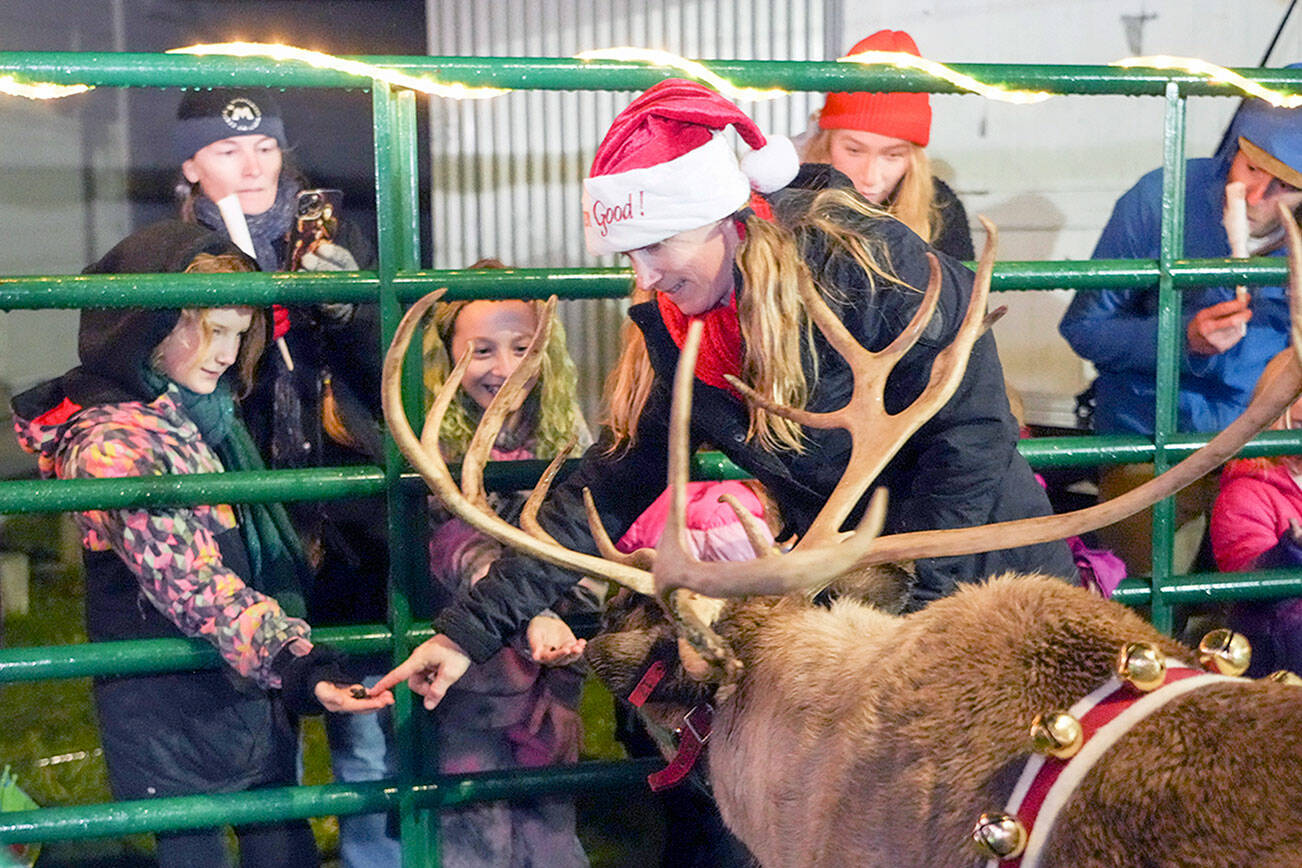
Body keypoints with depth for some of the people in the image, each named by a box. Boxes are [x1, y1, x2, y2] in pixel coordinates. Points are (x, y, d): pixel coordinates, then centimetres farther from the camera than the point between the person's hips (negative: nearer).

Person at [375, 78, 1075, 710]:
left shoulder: (871, 265, -23)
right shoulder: (670, 333, -6)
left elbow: (972, 434, -21)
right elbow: (602, 492, -5)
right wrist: (471, 629, -10)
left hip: (987, 574, -4)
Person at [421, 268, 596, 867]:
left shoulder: (563, 433, 4)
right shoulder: (437, 446, -11)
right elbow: (460, 551, -24)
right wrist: (532, 618, -40)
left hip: (553, 672, 4)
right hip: (471, 676, -4)